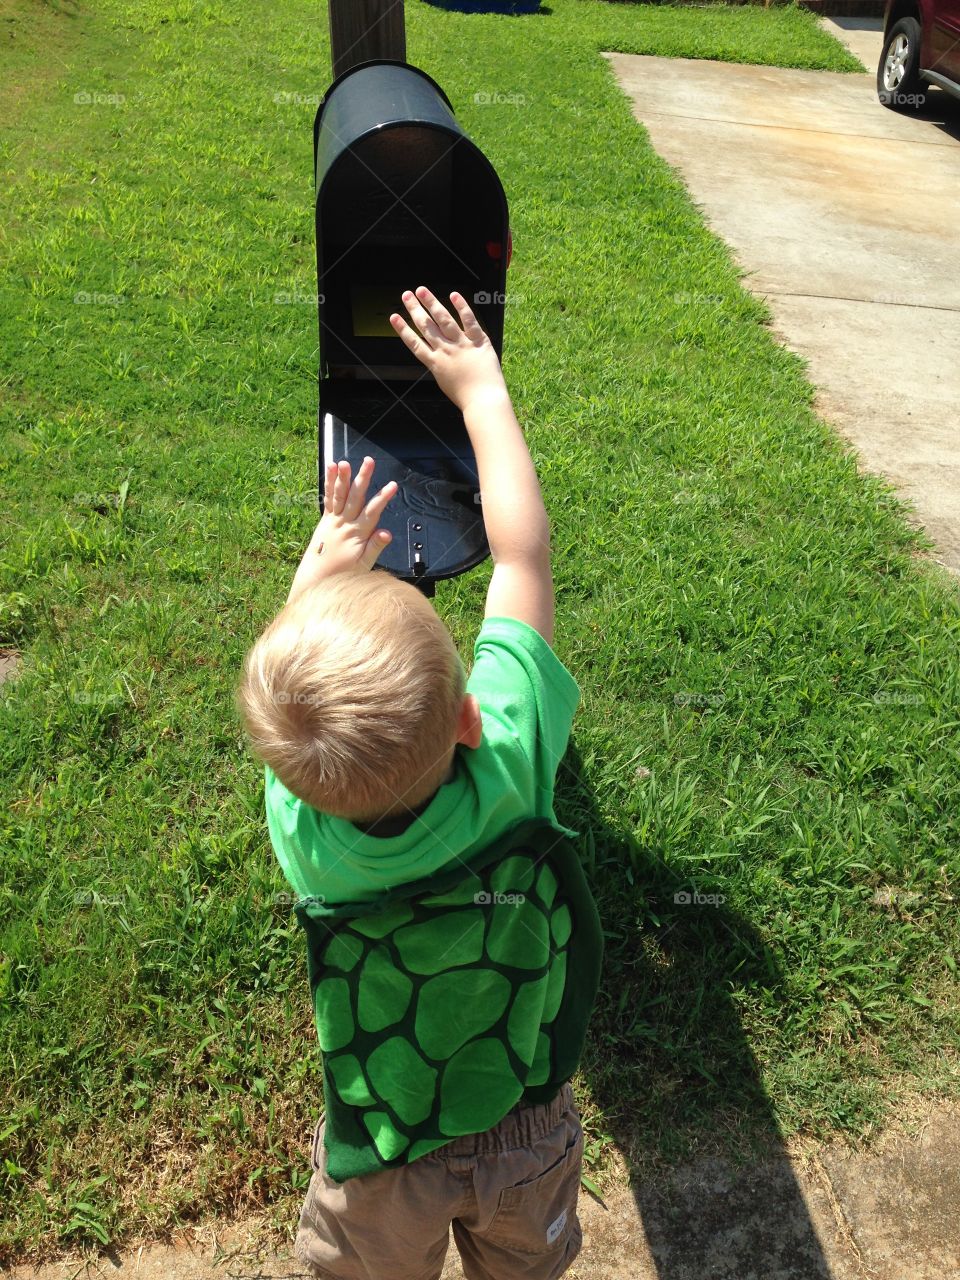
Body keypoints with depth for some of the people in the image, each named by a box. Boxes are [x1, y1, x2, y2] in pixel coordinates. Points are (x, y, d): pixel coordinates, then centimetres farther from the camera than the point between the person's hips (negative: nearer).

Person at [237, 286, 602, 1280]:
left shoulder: (303, 834, -34)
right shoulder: (509, 763, -36)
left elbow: (288, 686, -10)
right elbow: (522, 551, -23)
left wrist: (324, 565, 1)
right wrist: (481, 386, -12)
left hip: (379, 1171, 0)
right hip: (531, 1140, 1)